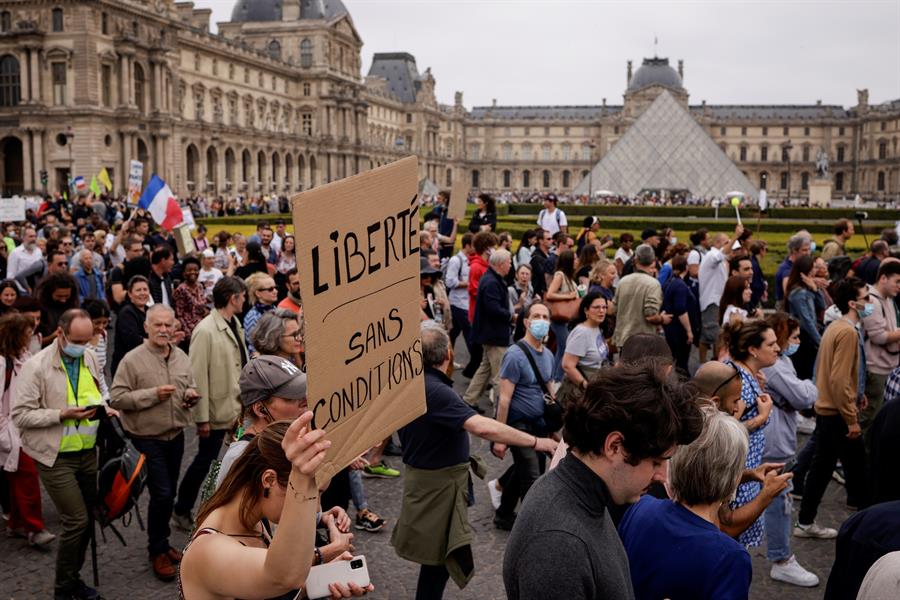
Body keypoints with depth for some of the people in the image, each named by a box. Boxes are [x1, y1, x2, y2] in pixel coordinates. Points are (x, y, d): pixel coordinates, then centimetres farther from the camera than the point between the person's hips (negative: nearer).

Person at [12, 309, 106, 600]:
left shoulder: (90, 359, 3)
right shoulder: (37, 366, -14)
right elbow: (20, 415, -14)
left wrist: (101, 407, -4)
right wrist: (63, 415, -23)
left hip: (88, 452, 6)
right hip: (56, 458, -6)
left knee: (87, 520, 13)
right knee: (76, 520, -7)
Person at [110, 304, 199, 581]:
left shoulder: (181, 357, 5)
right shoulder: (132, 360, -13)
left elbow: (191, 385, 19)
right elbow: (116, 398, -15)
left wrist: (191, 394, -4)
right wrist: (152, 394, -22)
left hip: (176, 436, 6)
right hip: (148, 439, -6)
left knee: (168, 493, 16)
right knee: (161, 494, -7)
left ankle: (162, 543, 34)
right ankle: (157, 550, 12)